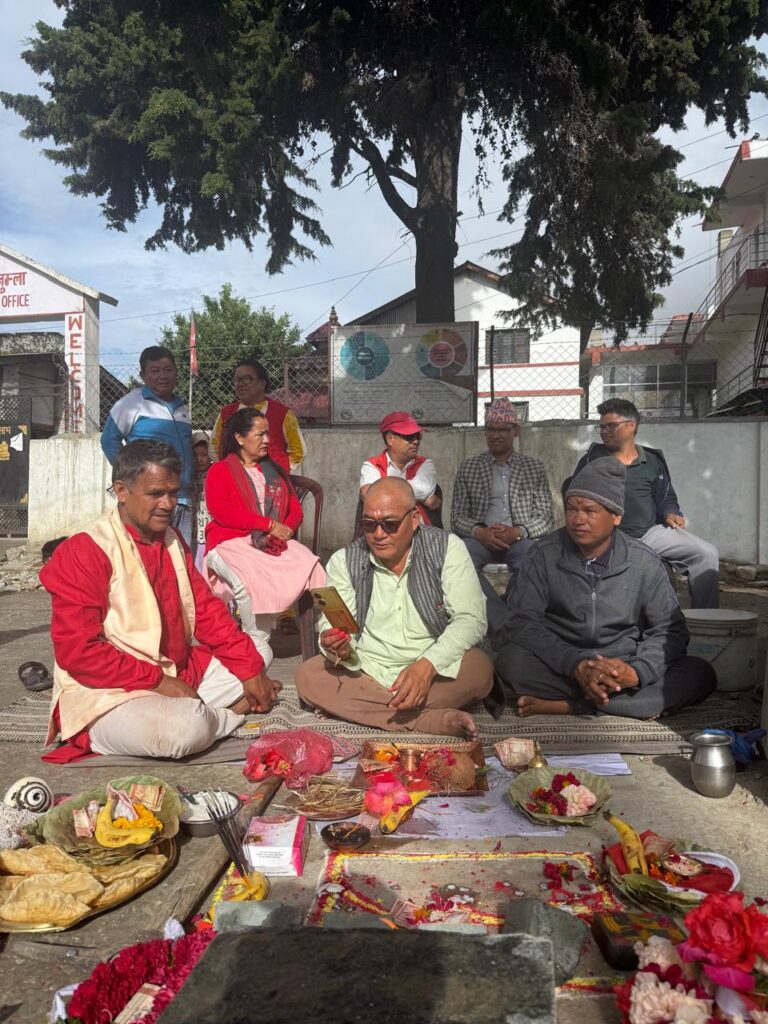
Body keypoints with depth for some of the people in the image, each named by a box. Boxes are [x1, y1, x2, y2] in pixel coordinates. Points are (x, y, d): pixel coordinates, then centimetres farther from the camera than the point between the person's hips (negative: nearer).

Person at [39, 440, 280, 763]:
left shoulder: (173, 541, 9)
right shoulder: (84, 552, -15)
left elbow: (206, 610, 7)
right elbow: (78, 651, -20)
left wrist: (250, 668, -2)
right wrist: (158, 681, -21)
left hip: (178, 673, 8)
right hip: (107, 694, -8)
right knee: (187, 729, -33)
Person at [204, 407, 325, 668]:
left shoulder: (276, 471, 24)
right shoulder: (219, 471, 8)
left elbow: (295, 509, 17)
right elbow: (221, 511, -9)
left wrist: (285, 530, -8)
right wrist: (270, 524, -14)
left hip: (275, 543, 5)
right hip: (231, 543, -4)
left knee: (310, 565, -26)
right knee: (249, 578, -37)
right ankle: (258, 643, -19)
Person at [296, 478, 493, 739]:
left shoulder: (447, 548, -7)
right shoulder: (344, 561, 0)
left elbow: (470, 619, -12)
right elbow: (332, 624, -2)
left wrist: (428, 664, -26)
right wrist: (337, 646, -27)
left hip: (433, 671, -2)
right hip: (366, 673, 2)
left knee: (479, 668, -30)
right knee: (308, 677, -24)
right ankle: (437, 720, -27)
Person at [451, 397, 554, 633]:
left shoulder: (535, 468, 12)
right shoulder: (468, 467, 13)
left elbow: (546, 518, 6)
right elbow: (457, 517, 7)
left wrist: (516, 532, -14)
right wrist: (480, 532, -14)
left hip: (519, 540, 0)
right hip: (481, 538, 1)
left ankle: (499, 622, -17)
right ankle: (506, 622, -23)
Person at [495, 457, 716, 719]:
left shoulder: (644, 562, -2)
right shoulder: (545, 555, -5)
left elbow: (670, 630, 0)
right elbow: (523, 623, -12)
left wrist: (636, 672, -20)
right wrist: (576, 665, -26)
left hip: (622, 671, 2)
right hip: (561, 671, -2)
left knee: (700, 674, -21)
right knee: (510, 659, -30)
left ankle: (566, 706, -24)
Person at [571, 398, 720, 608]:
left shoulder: (653, 461, 16)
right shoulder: (592, 460, 12)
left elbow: (667, 498, 23)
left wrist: (670, 514, 1)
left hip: (650, 532, 3)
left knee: (707, 553, -12)